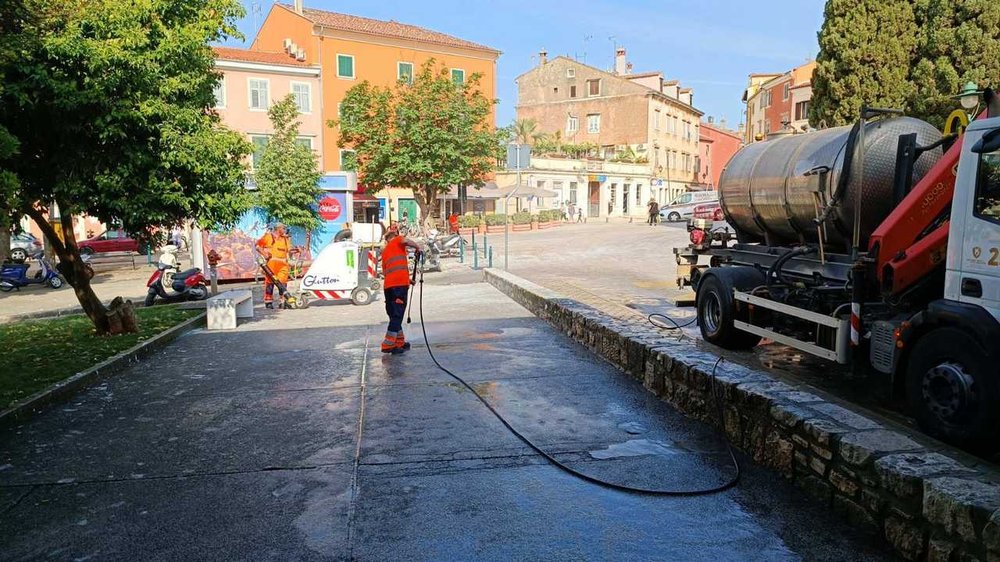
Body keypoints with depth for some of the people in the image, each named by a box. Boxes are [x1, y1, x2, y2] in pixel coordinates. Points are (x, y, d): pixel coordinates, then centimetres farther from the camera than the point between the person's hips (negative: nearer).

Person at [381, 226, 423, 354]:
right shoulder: (398, 240, 10)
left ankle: (400, 342, 24)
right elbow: (405, 240, -15)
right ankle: (388, 345, -11)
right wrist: (418, 247, 2)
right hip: (400, 284, -7)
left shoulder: (384, 251, 26)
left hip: (388, 286, 7)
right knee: (397, 315, -6)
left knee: (394, 315, 16)